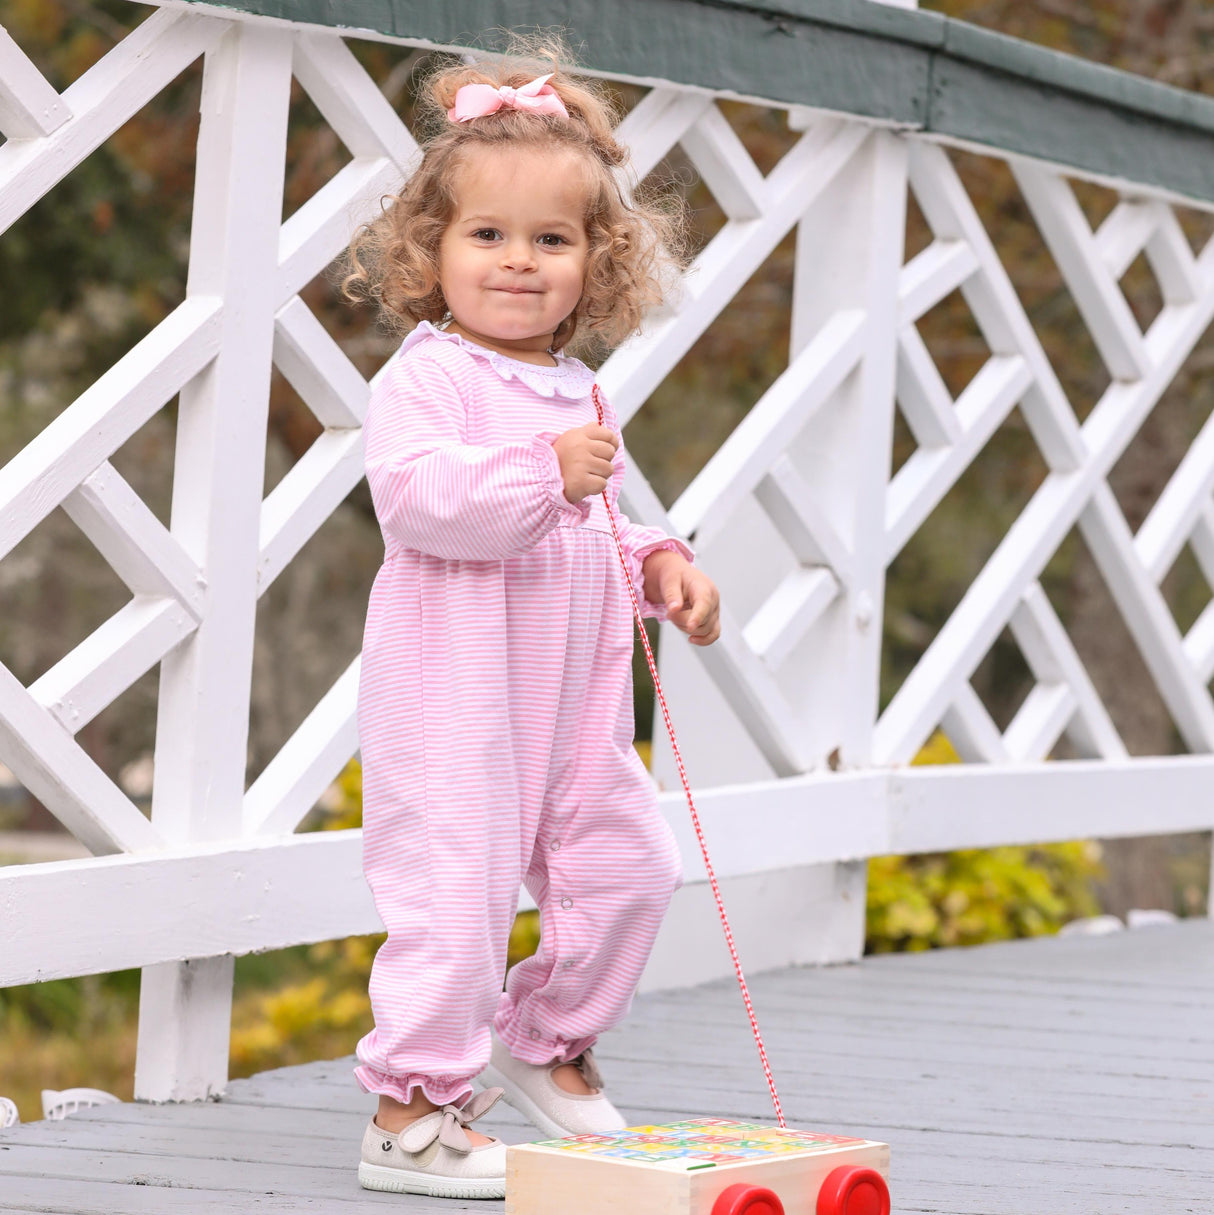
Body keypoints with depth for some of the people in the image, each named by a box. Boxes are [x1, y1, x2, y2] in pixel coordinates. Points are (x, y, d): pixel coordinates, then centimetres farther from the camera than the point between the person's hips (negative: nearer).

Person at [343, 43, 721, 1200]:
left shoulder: (578, 396, 15)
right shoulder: (424, 380, -10)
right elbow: (414, 495, -26)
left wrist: (659, 564, 11)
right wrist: (545, 475, -30)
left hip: (573, 703, 8)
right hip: (449, 697, -8)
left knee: (626, 865, 11)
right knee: (455, 887, -9)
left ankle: (546, 1038, 33)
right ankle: (410, 1112, -1)